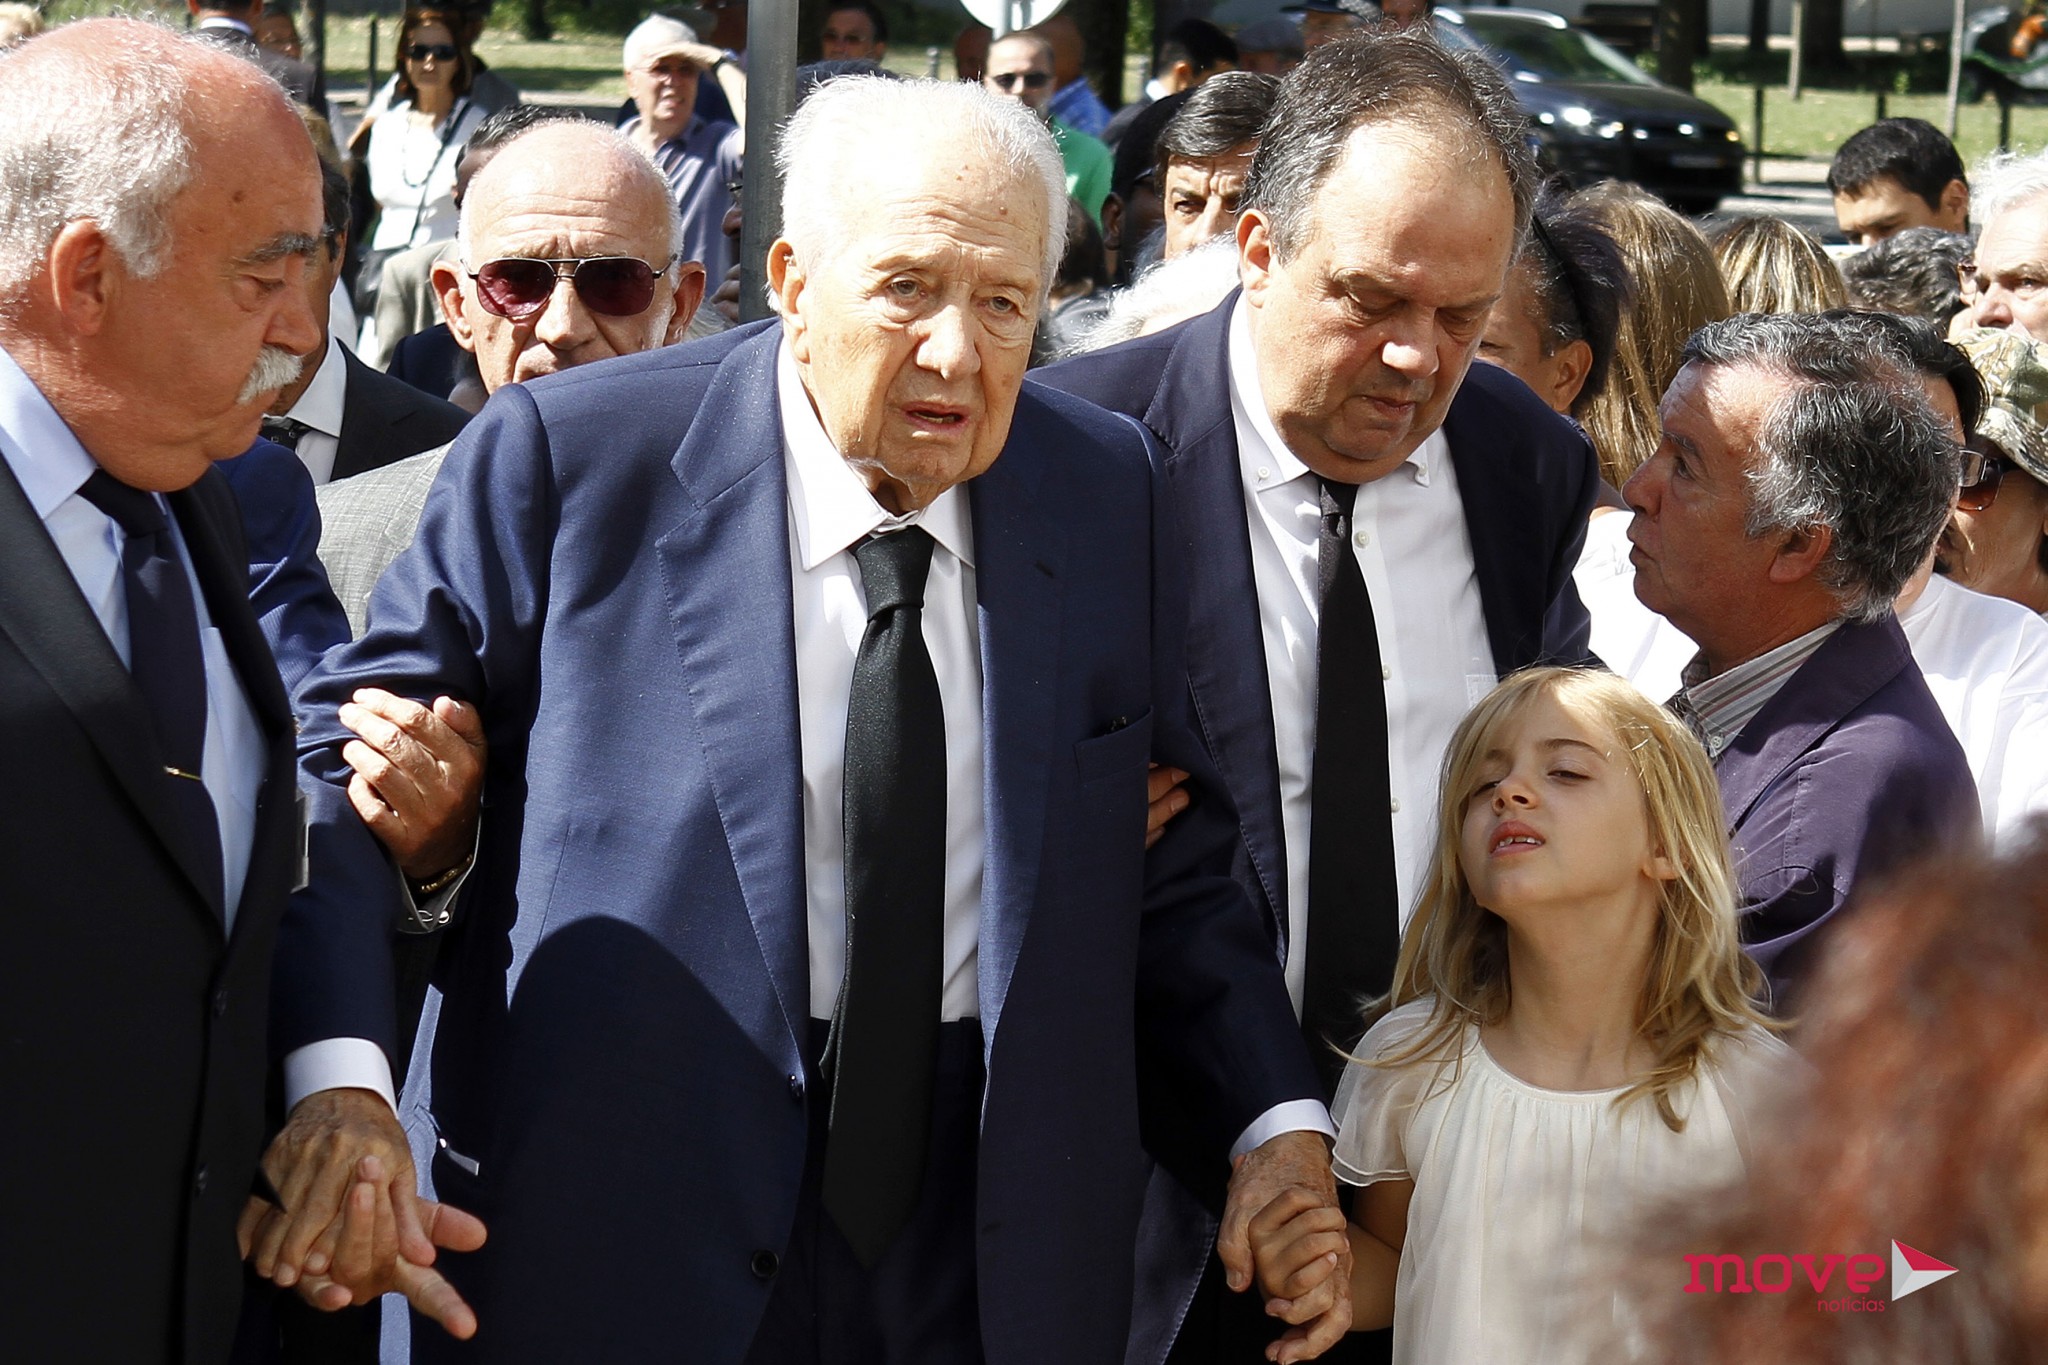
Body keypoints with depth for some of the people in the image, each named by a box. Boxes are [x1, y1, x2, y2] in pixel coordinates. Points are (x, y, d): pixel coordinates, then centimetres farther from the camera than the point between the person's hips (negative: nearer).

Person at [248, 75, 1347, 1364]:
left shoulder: (1106, 490, 2)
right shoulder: (567, 458, -10)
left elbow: (1171, 862, 8)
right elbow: (345, 753, -7)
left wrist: (1277, 1122, -5)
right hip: (620, 1244, -3)